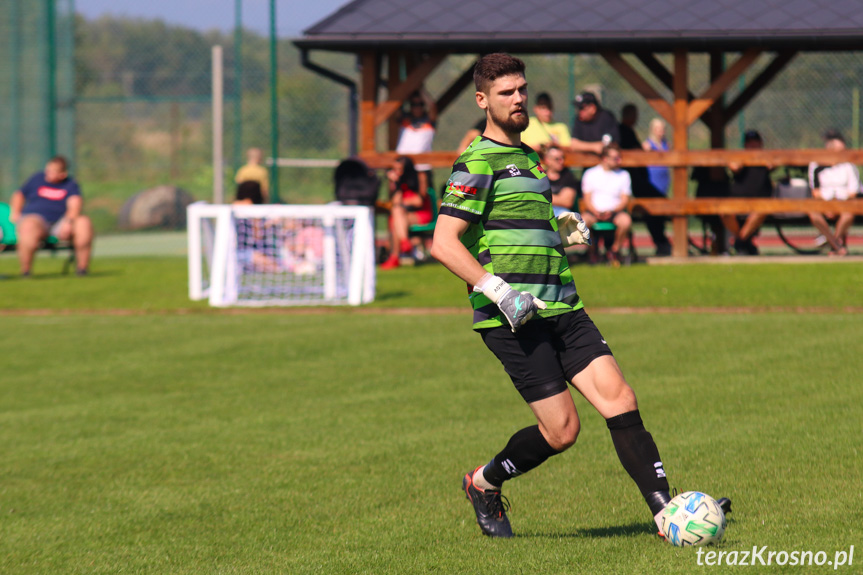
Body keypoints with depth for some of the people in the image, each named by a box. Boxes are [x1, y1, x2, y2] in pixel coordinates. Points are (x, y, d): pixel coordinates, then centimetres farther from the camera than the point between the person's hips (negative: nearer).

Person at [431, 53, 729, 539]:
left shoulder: (528, 157, 22)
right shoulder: (478, 163, -6)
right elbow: (444, 243, -14)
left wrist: (563, 228, 15)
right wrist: (497, 290, -21)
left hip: (561, 307, 8)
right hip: (513, 316, -8)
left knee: (620, 399, -8)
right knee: (562, 429, -7)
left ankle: (666, 510, -11)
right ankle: (484, 484, 18)